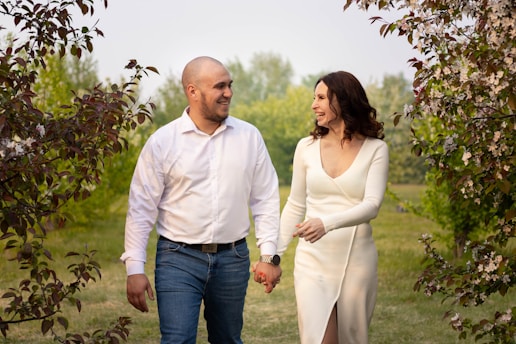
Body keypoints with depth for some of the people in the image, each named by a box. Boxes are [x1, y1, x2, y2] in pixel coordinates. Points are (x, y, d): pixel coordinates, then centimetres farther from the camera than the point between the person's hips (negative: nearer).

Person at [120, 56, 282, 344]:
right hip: (178, 258, -3)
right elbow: (141, 209, -3)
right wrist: (135, 268, -8)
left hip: (233, 258, 3)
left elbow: (266, 200, 5)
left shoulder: (249, 137, 2)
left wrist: (269, 255, 1)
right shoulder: (162, 142, -5)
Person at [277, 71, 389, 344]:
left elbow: (372, 206, -15)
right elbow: (295, 207, 11)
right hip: (313, 259, 1)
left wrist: (327, 223, -31)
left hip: (357, 260, -1)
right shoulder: (306, 147, 4)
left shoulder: (375, 149, -3)